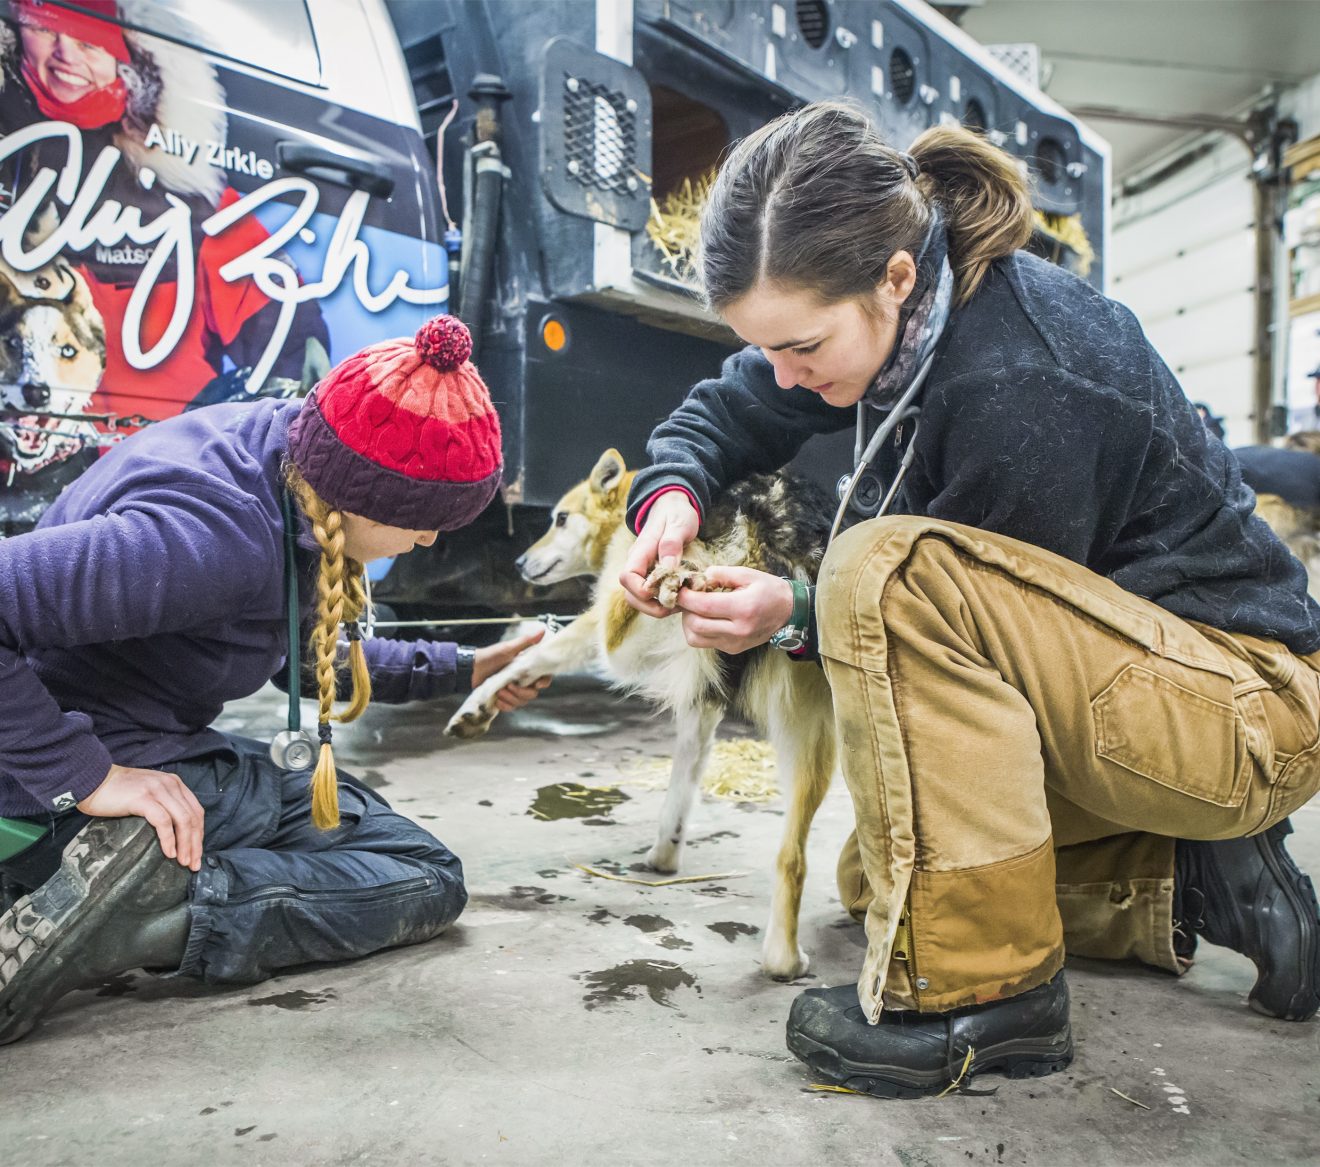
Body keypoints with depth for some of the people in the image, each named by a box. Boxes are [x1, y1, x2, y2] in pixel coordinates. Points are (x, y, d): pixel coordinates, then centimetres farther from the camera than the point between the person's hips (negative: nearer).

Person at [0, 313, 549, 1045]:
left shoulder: (284, 447, -2)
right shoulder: (211, 535, -30)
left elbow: (307, 653, 13)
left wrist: (457, 670, 13)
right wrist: (86, 778, -29)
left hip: (143, 749, 9)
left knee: (354, 807, 30)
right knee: (425, 879, -5)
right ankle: (134, 903, -18)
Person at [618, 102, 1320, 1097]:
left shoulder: (1022, 387, -30)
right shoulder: (903, 307, -5)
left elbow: (993, 616, -20)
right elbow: (728, 411, 5)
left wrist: (802, 613, -24)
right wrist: (672, 494, -14)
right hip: (1107, 679, 9)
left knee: (888, 573, -33)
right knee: (873, 873, 18)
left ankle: (984, 990, -23)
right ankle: (1194, 885, 12)